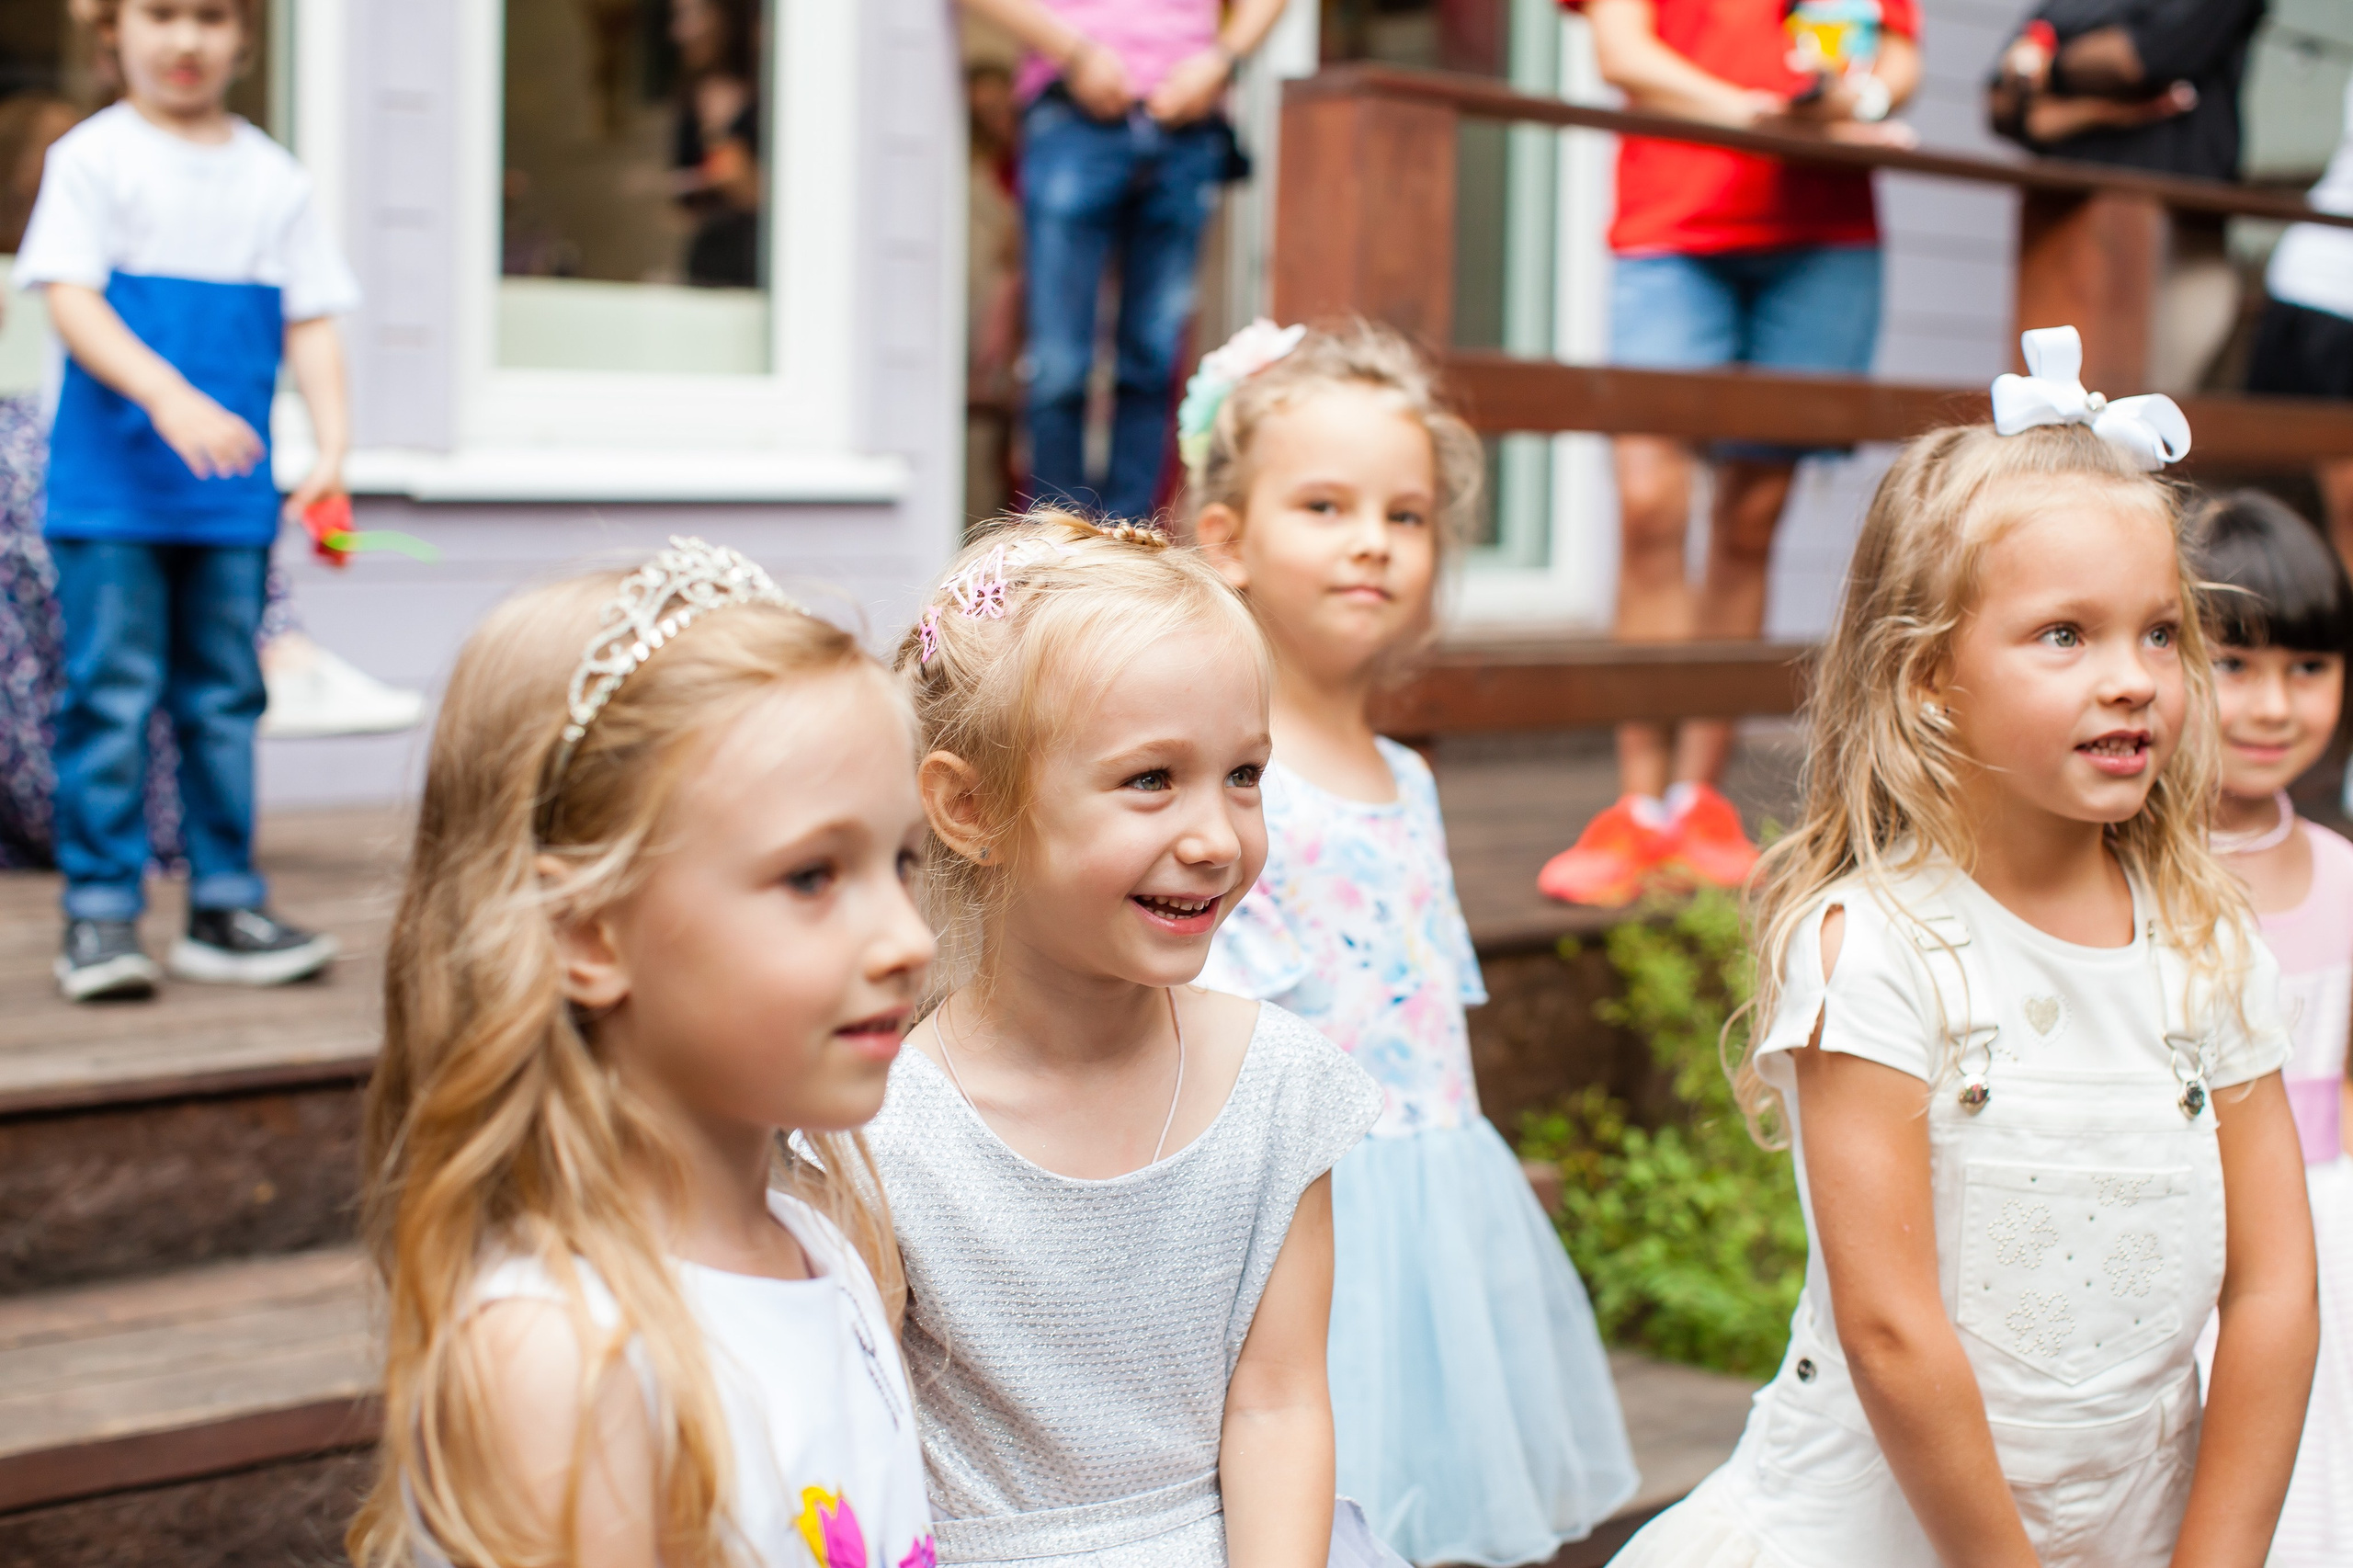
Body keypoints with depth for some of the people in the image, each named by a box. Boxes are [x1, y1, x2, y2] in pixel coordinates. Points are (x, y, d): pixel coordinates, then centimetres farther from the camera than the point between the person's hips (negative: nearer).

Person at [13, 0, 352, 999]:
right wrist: (169, 396, -24)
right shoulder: (91, 158, 0)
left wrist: (332, 447, -4)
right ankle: (100, 912, 3)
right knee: (110, 696, -4)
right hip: (110, 486, -3)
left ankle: (225, 908, 14)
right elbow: (70, 300, -10)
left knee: (225, 699, 7)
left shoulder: (273, 177, 11)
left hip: (233, 491, 4)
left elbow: (310, 326, 11)